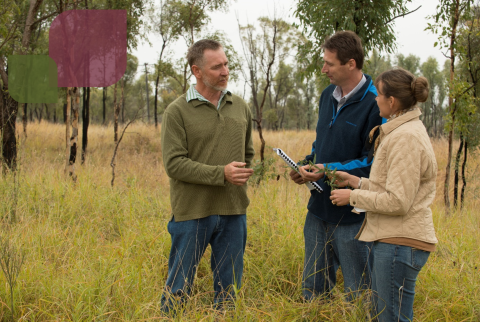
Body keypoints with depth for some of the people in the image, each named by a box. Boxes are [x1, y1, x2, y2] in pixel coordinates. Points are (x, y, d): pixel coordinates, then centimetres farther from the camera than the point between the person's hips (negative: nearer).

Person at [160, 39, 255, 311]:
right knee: (179, 288, 7)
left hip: (233, 212, 4)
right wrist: (221, 174, -20)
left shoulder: (241, 107, 8)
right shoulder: (178, 112, -7)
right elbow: (174, 164, -14)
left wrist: (241, 176, 4)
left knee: (229, 289, 14)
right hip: (192, 213, -4)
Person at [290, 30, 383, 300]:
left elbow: (374, 162, -19)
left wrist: (328, 170, -21)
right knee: (313, 288, 18)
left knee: (359, 294, 7)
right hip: (319, 208, 8)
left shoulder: (375, 105, -17)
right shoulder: (328, 95, 9)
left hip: (352, 214, -7)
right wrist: (308, 163, 4)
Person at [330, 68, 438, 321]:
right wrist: (356, 181, 14)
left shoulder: (406, 139, -18)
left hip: (400, 243, -11)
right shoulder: (406, 130, 15)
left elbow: (397, 201, -21)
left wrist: (353, 196, -10)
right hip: (392, 237, 11)